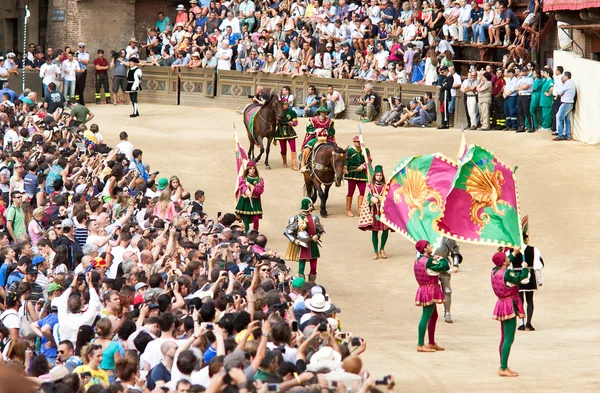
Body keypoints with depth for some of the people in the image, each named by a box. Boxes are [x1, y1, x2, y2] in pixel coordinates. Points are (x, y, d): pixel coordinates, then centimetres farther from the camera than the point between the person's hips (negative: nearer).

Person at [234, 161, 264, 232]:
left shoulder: (259, 180, 8)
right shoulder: (242, 178, 5)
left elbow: (260, 190, -4)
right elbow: (242, 187, -13)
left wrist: (251, 186, -14)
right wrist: (246, 191, -34)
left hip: (255, 202, 1)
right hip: (245, 201, -1)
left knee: (256, 219, -8)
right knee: (246, 219, -2)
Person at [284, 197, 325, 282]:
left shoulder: (314, 218, 3)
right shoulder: (296, 219, -7)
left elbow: (321, 230, 12)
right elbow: (288, 232, -3)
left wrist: (317, 236, -9)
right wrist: (294, 240, -15)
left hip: (312, 245, 3)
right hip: (302, 246, -3)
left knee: (313, 268, 5)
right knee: (301, 267, -3)